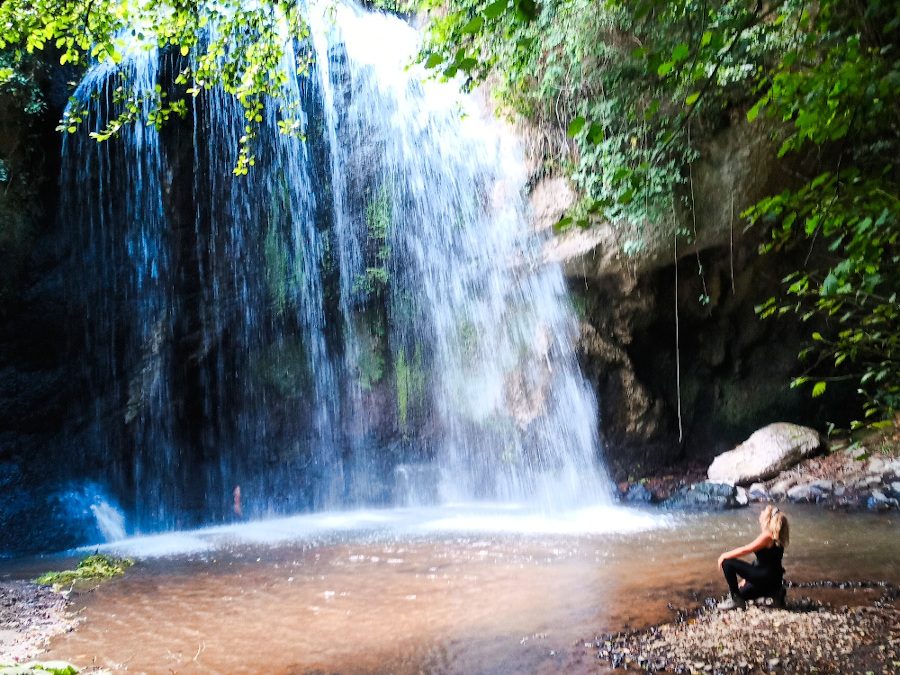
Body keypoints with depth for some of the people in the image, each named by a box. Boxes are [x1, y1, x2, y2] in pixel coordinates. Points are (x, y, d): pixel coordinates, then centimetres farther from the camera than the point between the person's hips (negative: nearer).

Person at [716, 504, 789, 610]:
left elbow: (745, 550, -19)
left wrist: (724, 555, -7)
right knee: (742, 592, 28)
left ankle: (736, 600, -7)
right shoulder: (776, 537, 10)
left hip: (765, 577, -10)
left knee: (727, 563, -14)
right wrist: (747, 578, 19)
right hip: (774, 578, 10)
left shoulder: (767, 536, -19)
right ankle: (774, 592, 16)